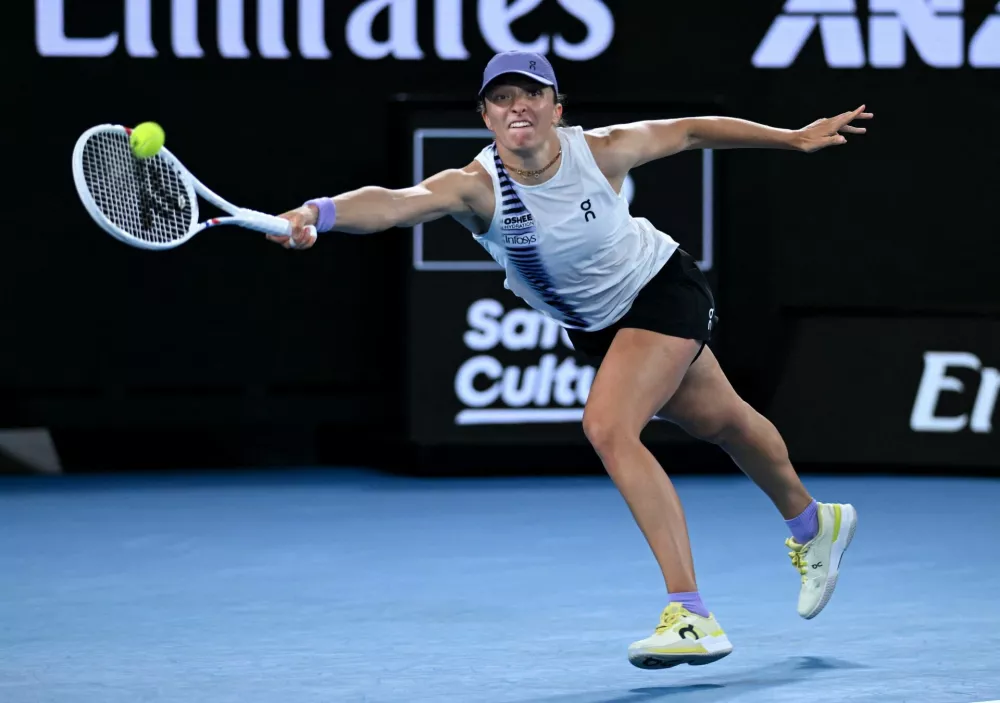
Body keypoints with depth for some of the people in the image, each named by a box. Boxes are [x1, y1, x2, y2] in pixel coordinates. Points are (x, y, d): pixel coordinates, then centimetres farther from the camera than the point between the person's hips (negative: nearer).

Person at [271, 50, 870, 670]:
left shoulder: (599, 151, -26)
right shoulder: (475, 186, -26)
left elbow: (688, 131, -8)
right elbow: (396, 202, -47)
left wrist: (795, 138, 2)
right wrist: (318, 214, -68)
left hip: (662, 288, -4)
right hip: (595, 326, 4)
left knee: (608, 427, -26)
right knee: (720, 421, 24)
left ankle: (692, 615, -26)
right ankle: (812, 522, 54)